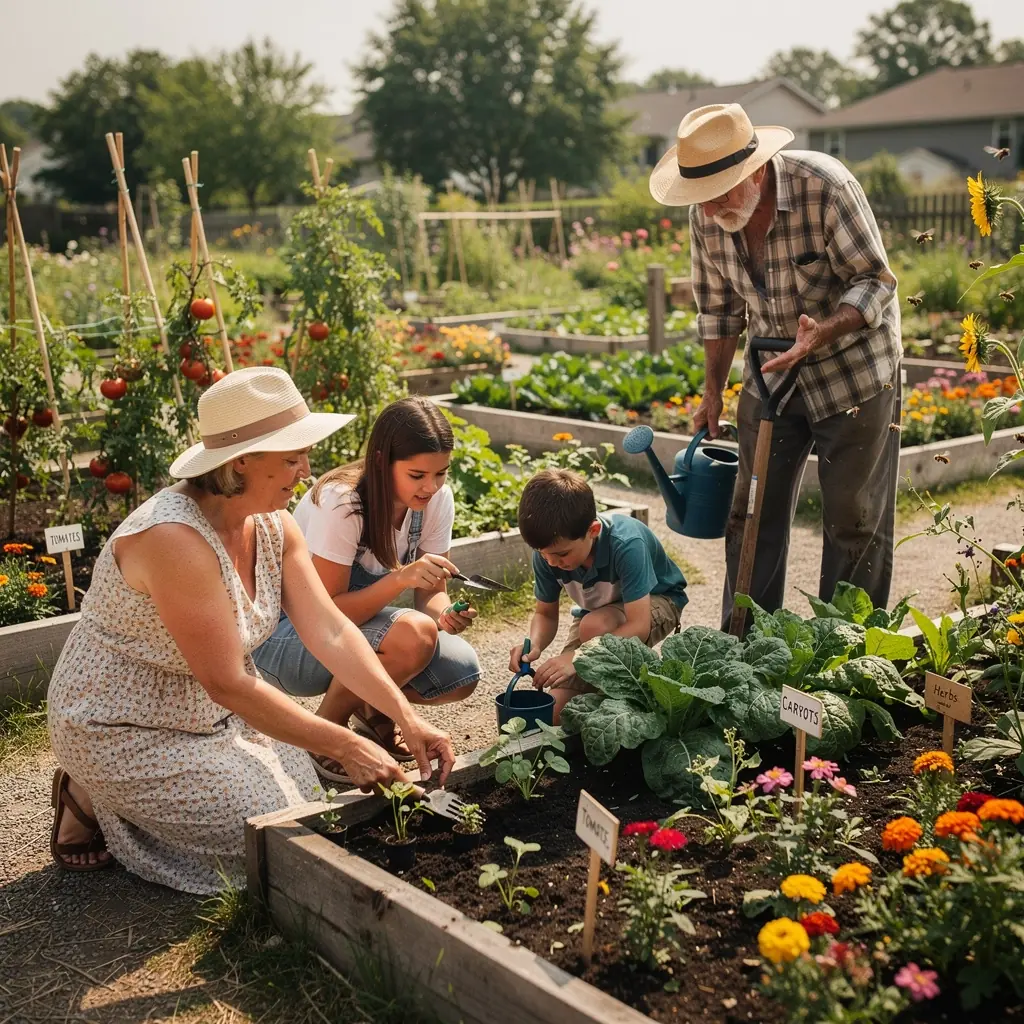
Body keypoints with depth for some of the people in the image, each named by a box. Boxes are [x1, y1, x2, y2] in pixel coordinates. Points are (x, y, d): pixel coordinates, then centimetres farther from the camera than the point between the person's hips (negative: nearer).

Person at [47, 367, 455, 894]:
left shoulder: (273, 525, -6)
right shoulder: (173, 537, -32)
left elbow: (331, 632, -8)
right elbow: (228, 683, -31)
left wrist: (407, 718, -19)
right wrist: (346, 746, -28)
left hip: (210, 712, 9)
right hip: (124, 732, -8)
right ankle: (94, 803, 6)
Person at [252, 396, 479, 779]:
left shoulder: (437, 499, -10)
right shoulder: (340, 502, -28)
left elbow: (431, 593, -4)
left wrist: (445, 614, -28)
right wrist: (401, 577, -39)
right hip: (285, 636, -6)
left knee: (462, 672, -18)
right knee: (413, 634, -33)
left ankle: (369, 707, 12)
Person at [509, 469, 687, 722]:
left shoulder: (626, 545, -37)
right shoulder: (547, 552, -22)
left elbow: (639, 625, -39)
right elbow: (545, 613, -9)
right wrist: (533, 646, -32)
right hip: (595, 613, 5)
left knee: (594, 626, -38)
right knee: (554, 714, -9)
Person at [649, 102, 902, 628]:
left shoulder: (826, 186, -26)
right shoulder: (706, 215, -9)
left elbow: (876, 281, -21)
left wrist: (820, 333, -38)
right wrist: (713, 391, 8)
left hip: (854, 368, -5)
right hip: (771, 372, 5)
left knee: (854, 520, 0)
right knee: (752, 513, 6)